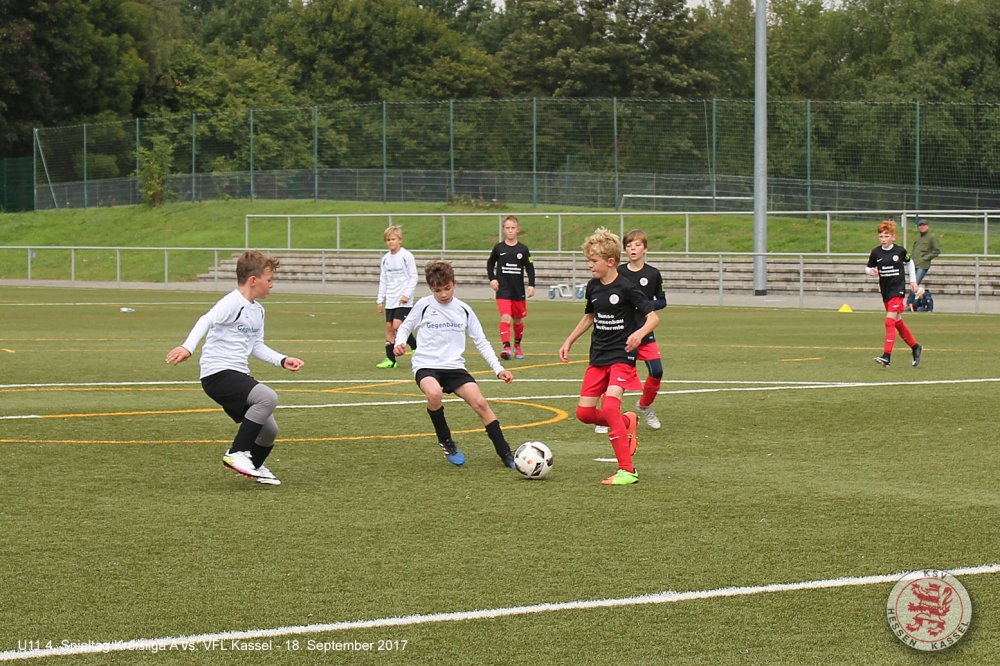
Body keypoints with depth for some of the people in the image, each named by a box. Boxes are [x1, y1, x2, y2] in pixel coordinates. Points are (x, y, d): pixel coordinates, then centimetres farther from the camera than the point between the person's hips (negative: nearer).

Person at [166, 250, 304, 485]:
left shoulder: (258, 311, 17)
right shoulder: (233, 303, -11)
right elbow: (206, 321, -27)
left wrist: (282, 360, 13)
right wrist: (187, 347, -43)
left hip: (238, 375, 9)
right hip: (218, 375, -9)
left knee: (269, 429, 9)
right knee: (268, 397, -29)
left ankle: (254, 466, 40)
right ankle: (237, 453, -20)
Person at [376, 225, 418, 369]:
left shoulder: (407, 256, -7)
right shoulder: (385, 258, 10)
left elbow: (413, 276, -7)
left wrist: (407, 294, -15)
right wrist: (380, 300, 13)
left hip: (403, 300, -6)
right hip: (390, 300, 6)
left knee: (397, 324, -17)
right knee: (389, 327, 3)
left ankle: (415, 348, 2)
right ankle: (390, 359, 6)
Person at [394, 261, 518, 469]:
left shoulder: (463, 310, 7)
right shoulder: (424, 305, 0)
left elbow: (481, 341, 11)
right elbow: (405, 327, 13)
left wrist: (498, 369, 4)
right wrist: (400, 342, -9)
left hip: (454, 367, 3)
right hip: (426, 365, -3)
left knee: (480, 402, -16)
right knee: (434, 393, -35)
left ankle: (505, 454, -5)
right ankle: (446, 443, -11)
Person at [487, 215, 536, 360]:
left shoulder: (523, 249, 0)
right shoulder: (498, 248, -1)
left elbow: (530, 268, 4)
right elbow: (490, 264, 12)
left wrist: (531, 285, -6)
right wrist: (492, 279, -2)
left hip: (518, 291, 2)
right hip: (503, 291, -2)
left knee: (518, 320, 14)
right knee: (505, 318, -18)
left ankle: (517, 346, 34)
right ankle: (506, 347, -24)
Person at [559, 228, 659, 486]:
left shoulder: (626, 288, -15)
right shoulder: (593, 287, 6)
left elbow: (653, 317, -16)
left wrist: (639, 333, -36)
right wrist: (569, 342, 20)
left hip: (622, 357, -7)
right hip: (598, 357, 7)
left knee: (610, 406, -24)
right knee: (584, 413, 1)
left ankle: (627, 470, -18)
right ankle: (626, 422, 29)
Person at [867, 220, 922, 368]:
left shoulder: (900, 251, -5)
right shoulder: (876, 253, -1)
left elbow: (909, 262, 13)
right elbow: (868, 268, 9)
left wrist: (913, 280, 12)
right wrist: (871, 271, -14)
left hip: (897, 290, -5)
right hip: (885, 291, 5)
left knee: (890, 321, -17)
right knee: (898, 323, 15)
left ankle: (887, 357, -22)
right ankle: (915, 347, 35)